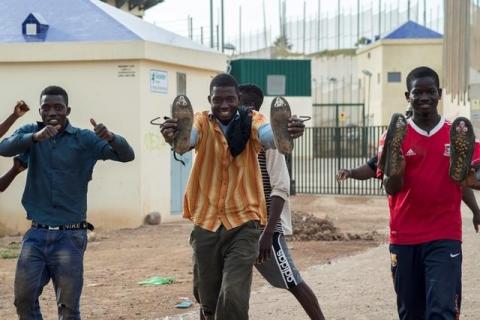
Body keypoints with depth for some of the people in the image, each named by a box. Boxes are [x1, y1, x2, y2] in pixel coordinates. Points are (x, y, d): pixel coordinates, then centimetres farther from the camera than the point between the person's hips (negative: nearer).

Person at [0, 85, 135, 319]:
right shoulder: (31, 132, 5)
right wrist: (35, 137, -33)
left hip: (70, 236, -1)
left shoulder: (84, 139, 0)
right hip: (36, 234, 2)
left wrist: (110, 137, -30)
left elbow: (127, 155, -8)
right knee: (24, 297, -4)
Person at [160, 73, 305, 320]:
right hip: (206, 224, 2)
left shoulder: (250, 121, -3)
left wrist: (287, 132, -51)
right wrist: (173, 136, -51)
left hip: (243, 224, -2)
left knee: (234, 299, -13)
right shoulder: (202, 122, -2)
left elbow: (270, 134, -26)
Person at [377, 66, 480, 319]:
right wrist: (395, 150, -21)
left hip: (444, 237, -1)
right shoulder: (397, 136, 1)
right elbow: (392, 189, -5)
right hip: (404, 237, 1)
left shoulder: (457, 134, 3)